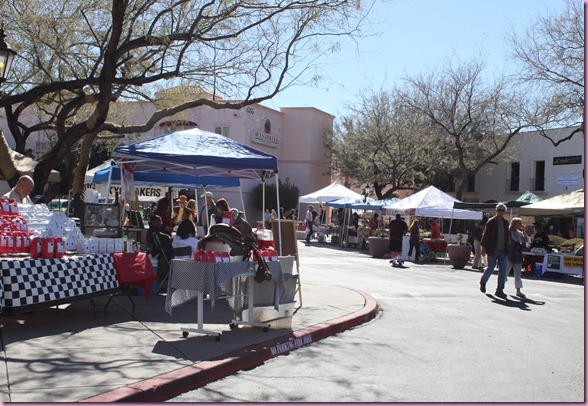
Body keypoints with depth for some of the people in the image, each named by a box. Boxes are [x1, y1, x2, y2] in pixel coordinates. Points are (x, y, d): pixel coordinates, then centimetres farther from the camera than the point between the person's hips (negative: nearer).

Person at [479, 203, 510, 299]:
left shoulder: (505, 222, 8)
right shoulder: (491, 222, -7)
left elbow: (507, 236, 15)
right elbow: (485, 235, -6)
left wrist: (507, 248, 12)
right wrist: (484, 248, -10)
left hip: (502, 251, 5)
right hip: (492, 250, -5)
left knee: (503, 269, -3)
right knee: (491, 268, 3)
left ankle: (499, 290, 2)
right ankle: (483, 282, 32)